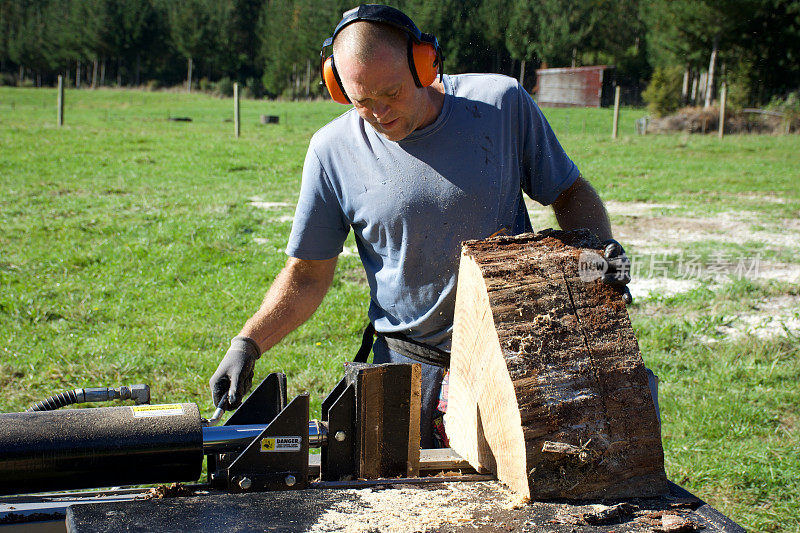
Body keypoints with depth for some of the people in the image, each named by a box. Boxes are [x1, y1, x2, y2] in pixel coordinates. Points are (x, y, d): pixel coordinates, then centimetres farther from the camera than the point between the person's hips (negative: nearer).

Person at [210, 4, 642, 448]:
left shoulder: (502, 104, -7)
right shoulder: (333, 149, -6)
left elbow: (569, 193, 6)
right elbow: (308, 274, 2)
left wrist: (601, 246, -14)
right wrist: (246, 344, -9)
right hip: (409, 362, 1)